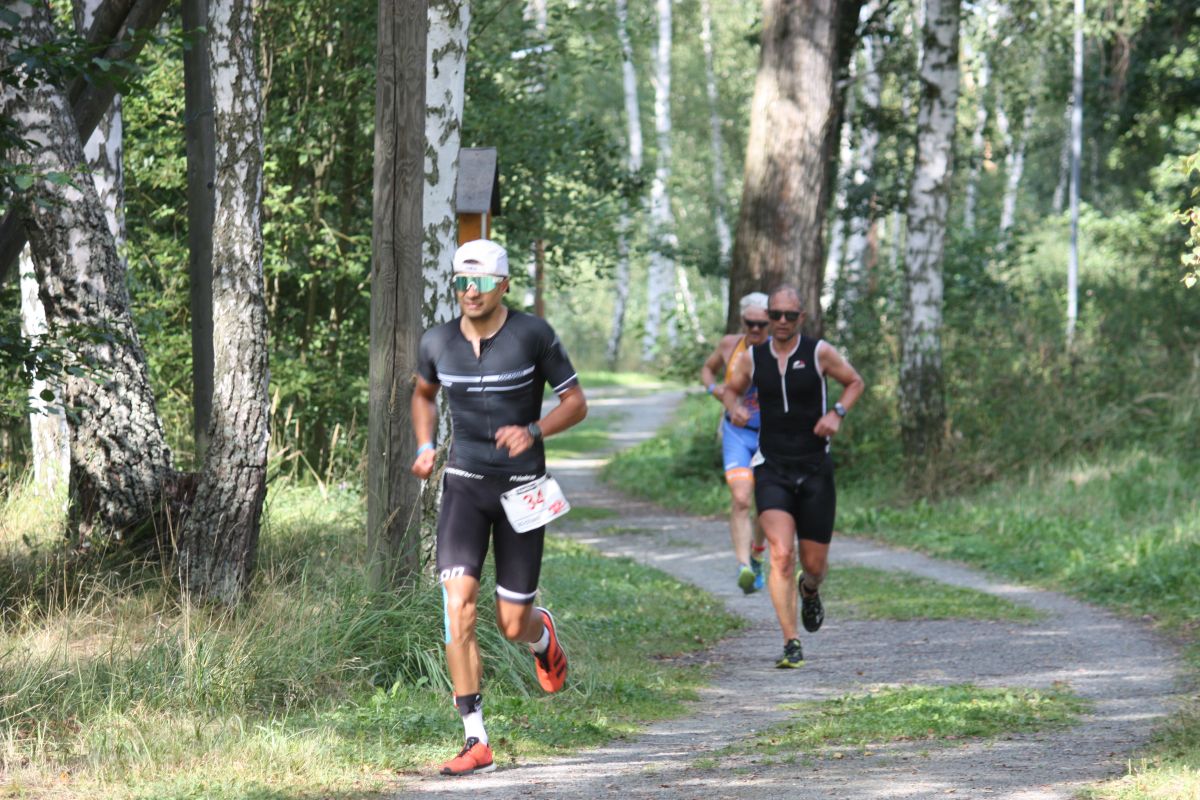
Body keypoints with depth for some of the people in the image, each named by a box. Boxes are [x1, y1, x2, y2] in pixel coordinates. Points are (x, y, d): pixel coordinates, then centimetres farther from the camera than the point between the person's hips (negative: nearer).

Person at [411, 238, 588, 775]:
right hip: (465, 484, 2)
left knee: (512, 625, 2)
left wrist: (534, 432, -20)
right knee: (458, 605, -17)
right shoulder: (438, 343, 0)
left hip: (521, 485, -2)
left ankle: (542, 635, 44)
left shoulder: (532, 335, -8)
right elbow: (423, 392, 21)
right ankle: (476, 741, -13)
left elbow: (575, 402, -2)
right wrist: (425, 447, 5)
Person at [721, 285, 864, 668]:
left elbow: (855, 382, 10)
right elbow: (731, 389, 21)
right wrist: (733, 409, -2)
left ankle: (809, 591, 45)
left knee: (815, 564, 6)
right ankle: (791, 644, -16)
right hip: (771, 469, 0)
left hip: (815, 469, 0)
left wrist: (837, 413, -8)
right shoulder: (752, 358, 3)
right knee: (781, 555, -19)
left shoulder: (819, 352, -2)